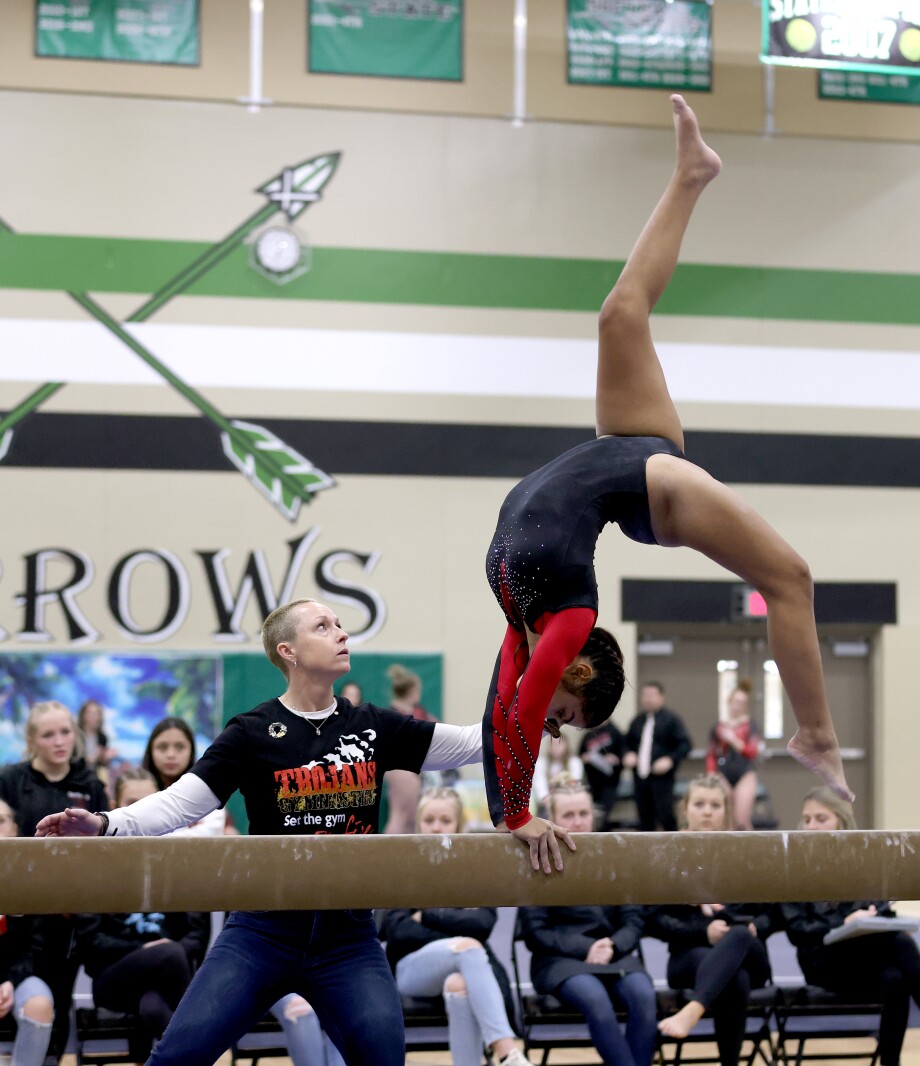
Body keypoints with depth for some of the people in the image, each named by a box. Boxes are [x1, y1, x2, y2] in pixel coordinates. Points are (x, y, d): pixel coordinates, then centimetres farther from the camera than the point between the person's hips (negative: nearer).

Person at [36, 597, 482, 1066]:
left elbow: (475, 742, 6)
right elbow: (179, 803, -8)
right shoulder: (253, 733, -2)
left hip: (348, 938, 2)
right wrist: (104, 825, -23)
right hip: (264, 933, -2)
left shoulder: (375, 728, 6)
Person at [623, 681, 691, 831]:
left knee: (666, 817, -10)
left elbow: (685, 745, -6)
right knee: (645, 819, 7)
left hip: (662, 777, -5)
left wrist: (670, 760, -18)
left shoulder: (671, 719, -1)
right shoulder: (637, 721, 16)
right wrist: (628, 755, 5)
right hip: (640, 778, 5)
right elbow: (627, 743, 26)